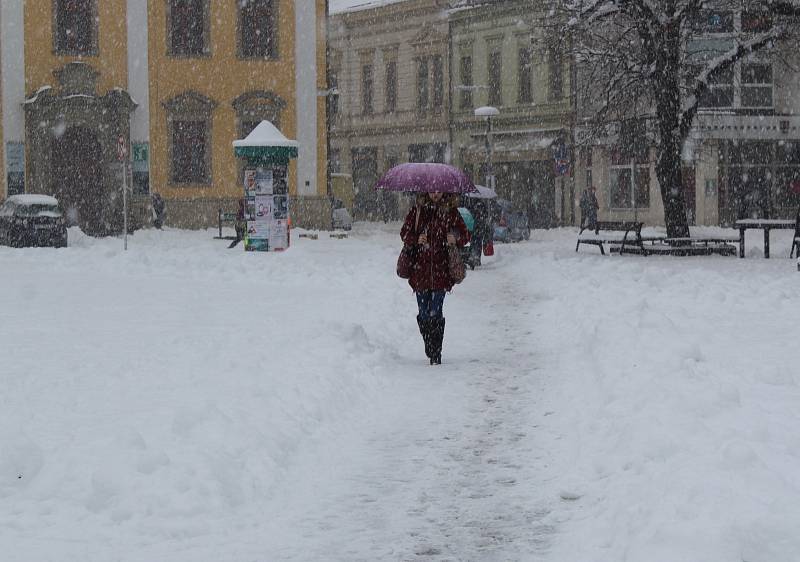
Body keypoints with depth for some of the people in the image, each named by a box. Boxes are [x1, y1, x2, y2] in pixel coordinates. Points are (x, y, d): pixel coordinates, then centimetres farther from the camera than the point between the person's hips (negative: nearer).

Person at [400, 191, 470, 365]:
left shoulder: (451, 211, 3)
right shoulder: (417, 210, 5)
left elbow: (465, 235, 8)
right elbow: (404, 233, 10)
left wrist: (456, 239, -14)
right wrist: (416, 239, -11)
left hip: (441, 270, -2)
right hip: (420, 268, 2)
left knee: (435, 313, -8)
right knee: (423, 313, 6)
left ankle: (436, 353, -2)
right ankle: (428, 346, 27)